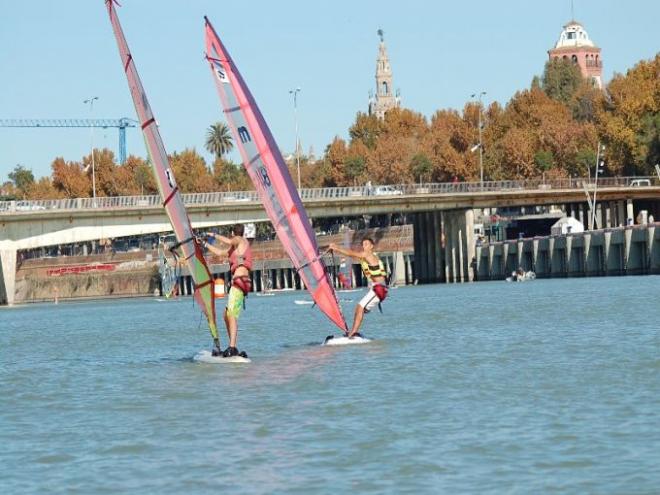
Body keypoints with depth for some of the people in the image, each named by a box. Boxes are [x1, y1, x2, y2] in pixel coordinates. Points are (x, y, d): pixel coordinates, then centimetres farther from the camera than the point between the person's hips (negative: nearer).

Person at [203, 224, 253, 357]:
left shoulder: (240, 240, 3)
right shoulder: (235, 248, 27)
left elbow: (229, 241, -18)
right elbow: (220, 252, 38)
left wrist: (214, 235, -5)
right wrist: (206, 245, 43)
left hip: (240, 280, -10)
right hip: (236, 283, 10)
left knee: (231, 315, -20)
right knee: (226, 315, 12)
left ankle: (232, 348, -31)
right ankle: (232, 348, 10)